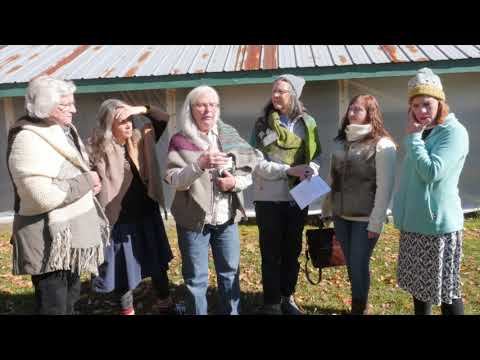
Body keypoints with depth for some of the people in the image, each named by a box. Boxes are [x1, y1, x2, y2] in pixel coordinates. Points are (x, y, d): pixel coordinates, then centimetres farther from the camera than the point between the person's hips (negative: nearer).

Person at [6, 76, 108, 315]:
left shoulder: (62, 131, 9)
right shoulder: (29, 140, -20)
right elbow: (44, 196, -30)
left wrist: (89, 182, 1)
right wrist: (86, 181, -17)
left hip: (70, 233, 9)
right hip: (50, 239, -9)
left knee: (70, 298, 22)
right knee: (54, 306, 0)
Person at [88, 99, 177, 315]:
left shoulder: (141, 139, 0)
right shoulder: (98, 151, -13)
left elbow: (164, 119, 2)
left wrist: (142, 109, -14)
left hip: (147, 213, 5)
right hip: (120, 219, -4)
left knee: (158, 263, 18)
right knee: (125, 268, 9)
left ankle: (165, 304, 37)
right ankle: (127, 310, 30)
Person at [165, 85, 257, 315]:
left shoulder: (229, 135, 4)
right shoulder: (181, 140, -6)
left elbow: (248, 173, 7)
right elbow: (175, 180, -15)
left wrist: (235, 182, -14)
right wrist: (199, 165, -30)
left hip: (227, 217, 4)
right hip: (193, 218, -3)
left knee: (230, 272, 17)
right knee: (196, 278, 8)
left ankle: (232, 312, 35)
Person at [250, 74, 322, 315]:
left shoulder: (307, 123, 3)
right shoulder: (262, 124, -3)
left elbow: (317, 156, 5)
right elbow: (257, 163, -10)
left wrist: (310, 171, -17)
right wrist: (289, 170, -20)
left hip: (298, 196, 3)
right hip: (269, 197, -2)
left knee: (293, 250, 15)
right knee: (271, 253, 5)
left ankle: (288, 297, 33)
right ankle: (271, 303, 20)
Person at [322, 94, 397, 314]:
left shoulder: (382, 145, -10)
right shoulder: (340, 142, 8)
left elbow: (385, 188, -13)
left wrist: (376, 222, -15)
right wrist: (326, 209, 13)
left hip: (365, 219, -6)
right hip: (341, 216, 6)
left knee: (359, 264, 2)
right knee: (350, 263, 14)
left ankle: (359, 309, 23)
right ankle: (358, 306, 32)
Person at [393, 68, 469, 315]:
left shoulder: (454, 132, -12)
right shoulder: (421, 132, 11)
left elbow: (431, 172, -24)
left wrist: (413, 137, -16)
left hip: (439, 222, -7)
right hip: (413, 221, 7)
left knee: (446, 288, 3)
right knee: (418, 283, 17)